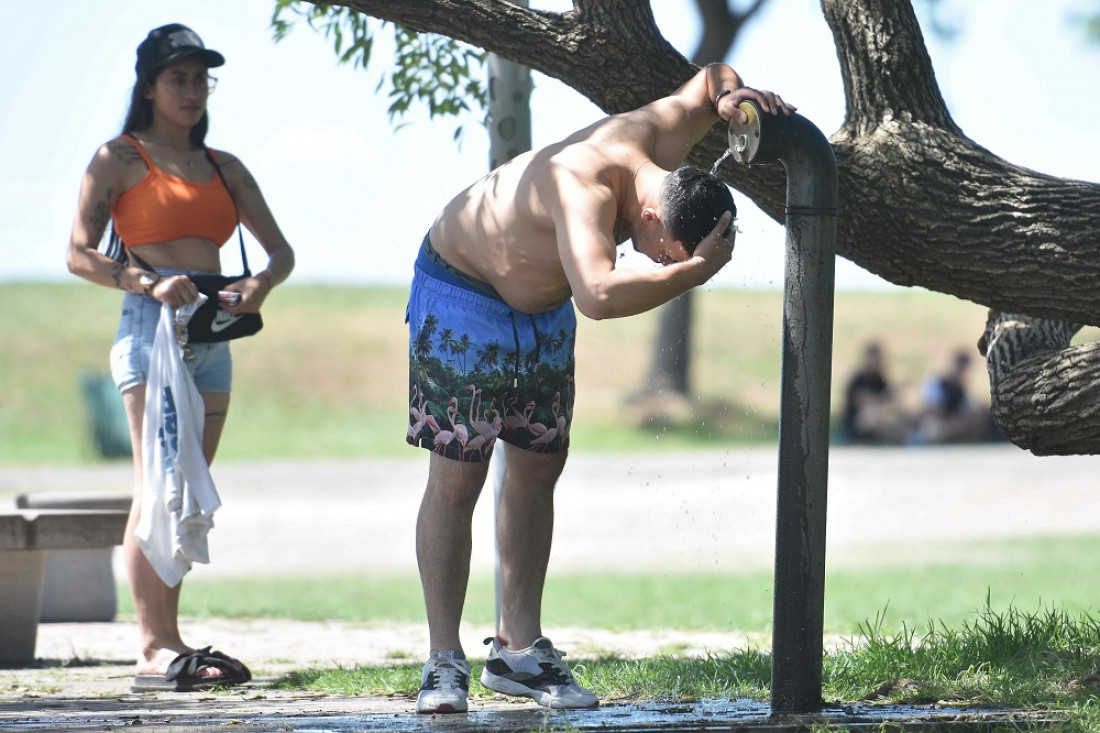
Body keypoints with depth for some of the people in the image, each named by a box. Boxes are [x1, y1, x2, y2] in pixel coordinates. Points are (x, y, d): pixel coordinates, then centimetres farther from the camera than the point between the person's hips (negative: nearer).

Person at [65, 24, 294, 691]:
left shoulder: (224, 168, 19)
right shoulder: (120, 159, 3)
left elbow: (281, 249, 15)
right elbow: (80, 254, -4)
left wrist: (262, 282, -8)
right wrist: (149, 284, -19)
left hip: (213, 333, 6)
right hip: (152, 327, -6)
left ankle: (171, 642, 6)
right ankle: (154, 650, -18)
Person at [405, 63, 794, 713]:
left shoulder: (661, 136, -18)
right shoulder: (585, 184, -41)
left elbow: (709, 77, 4)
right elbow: (599, 295, -57)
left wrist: (732, 94, -19)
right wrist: (698, 268, -49)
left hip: (544, 307, 8)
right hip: (462, 296, -8)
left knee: (538, 468, 8)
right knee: (457, 478, -9)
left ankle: (519, 648, 14)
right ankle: (445, 662, -6)